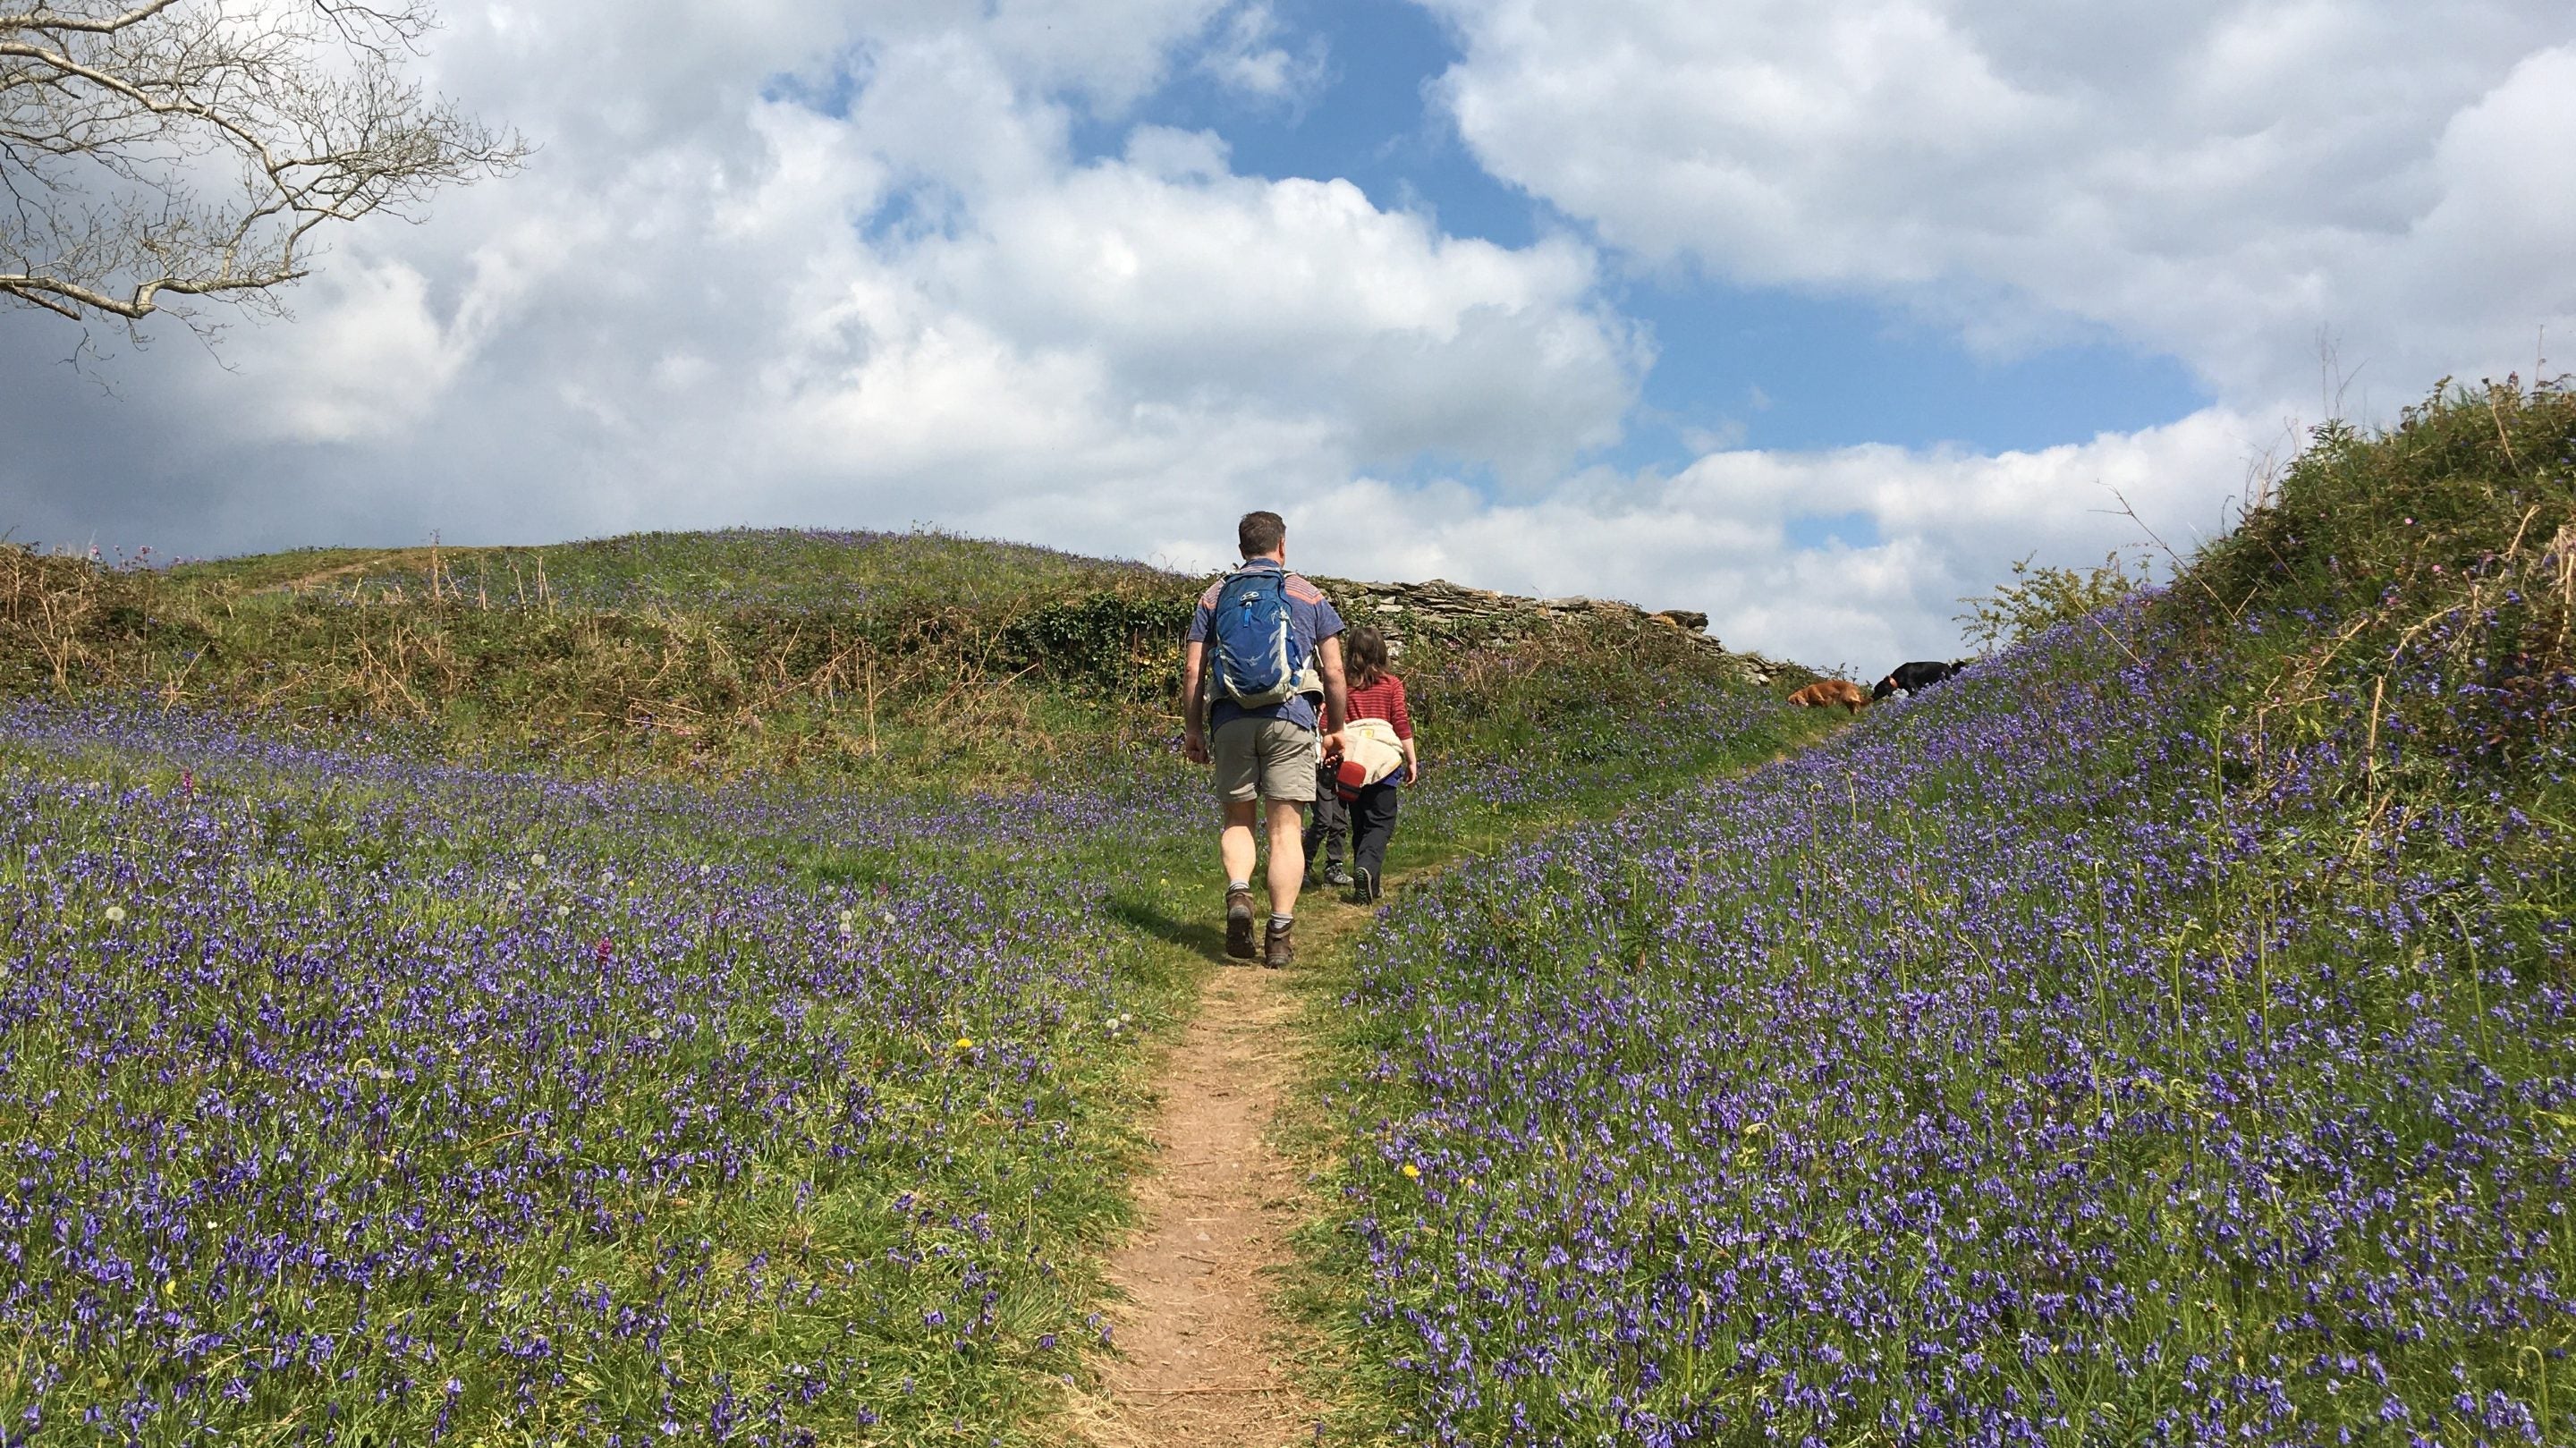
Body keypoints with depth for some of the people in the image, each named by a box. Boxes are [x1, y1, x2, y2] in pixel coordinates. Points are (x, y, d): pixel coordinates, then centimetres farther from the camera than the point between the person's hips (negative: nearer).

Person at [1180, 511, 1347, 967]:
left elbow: (1192, 669, 6)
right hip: (1289, 720, -1)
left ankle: (1238, 893, -11)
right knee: (1285, 828, 1)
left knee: (1238, 819, 15)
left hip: (1231, 720, 1)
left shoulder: (1215, 596, 12)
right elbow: (1334, 673, 5)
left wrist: (1193, 728, 13)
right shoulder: (1308, 596, 9)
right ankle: (1280, 935, -3)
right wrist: (1336, 730, 14)